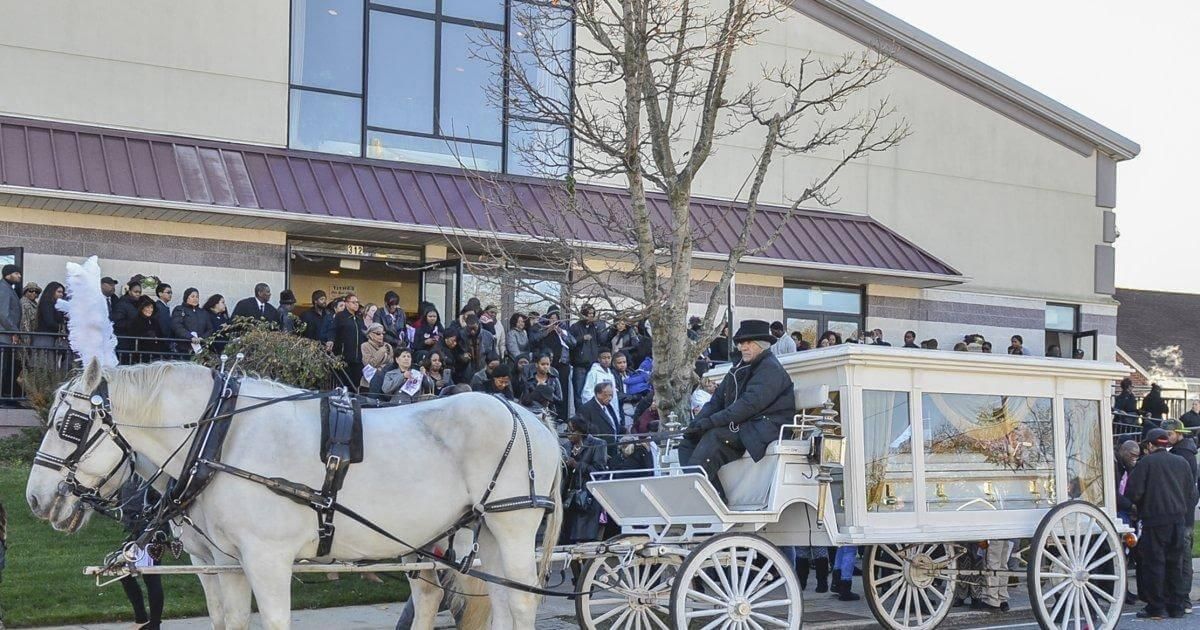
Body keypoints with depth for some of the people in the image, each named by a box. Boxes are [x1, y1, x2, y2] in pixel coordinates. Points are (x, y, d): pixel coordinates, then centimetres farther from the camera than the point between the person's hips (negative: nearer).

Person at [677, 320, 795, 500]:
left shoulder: (771, 368, -8)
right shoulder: (739, 369, 21)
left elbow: (750, 404, -20)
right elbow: (717, 399, 18)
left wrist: (711, 421, -25)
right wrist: (697, 422, -2)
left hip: (765, 429, -9)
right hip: (740, 427, 9)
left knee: (714, 436, -31)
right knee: (688, 443, -6)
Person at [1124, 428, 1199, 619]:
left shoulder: (1146, 462, -5)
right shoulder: (1181, 462, 10)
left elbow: (1133, 491, -9)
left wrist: (1137, 506, 10)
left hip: (1154, 519, -5)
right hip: (1178, 520, 5)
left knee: (1154, 563, -1)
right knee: (1175, 564, 12)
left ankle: (1155, 608, -1)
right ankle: (1176, 607, 14)